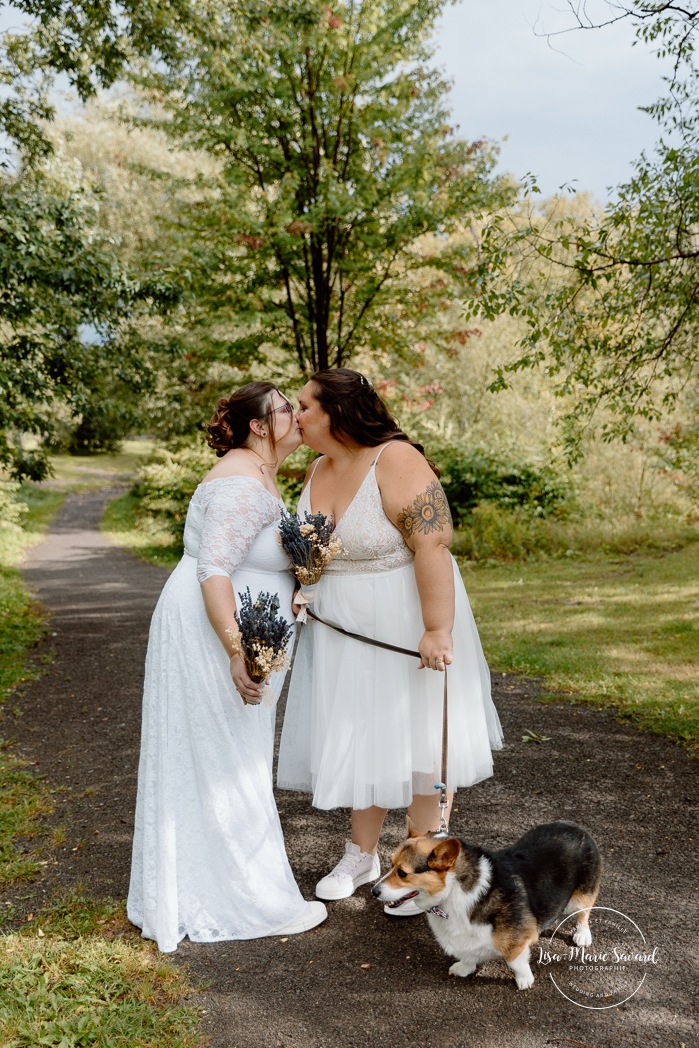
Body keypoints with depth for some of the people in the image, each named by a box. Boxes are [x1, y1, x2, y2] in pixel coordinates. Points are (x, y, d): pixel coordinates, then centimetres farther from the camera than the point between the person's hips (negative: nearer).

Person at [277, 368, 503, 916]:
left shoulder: (396, 461, -19)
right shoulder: (318, 470, 6)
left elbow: (433, 544, -26)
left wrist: (438, 629, -30)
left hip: (404, 625, -7)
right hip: (343, 628, 7)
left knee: (414, 736, 5)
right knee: (357, 737, 14)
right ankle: (362, 854, 30)